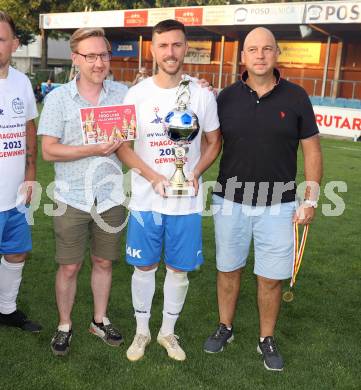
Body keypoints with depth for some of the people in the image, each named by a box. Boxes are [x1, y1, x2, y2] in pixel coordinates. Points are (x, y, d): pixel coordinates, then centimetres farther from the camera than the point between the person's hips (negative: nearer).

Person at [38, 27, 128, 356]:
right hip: (72, 198, -2)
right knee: (69, 267, 8)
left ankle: (100, 320, 33)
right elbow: (49, 151, -9)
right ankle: (64, 326, 27)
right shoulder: (58, 98, -5)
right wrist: (93, 150, -19)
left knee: (103, 262, 15)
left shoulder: (122, 94, 1)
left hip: (110, 196, 2)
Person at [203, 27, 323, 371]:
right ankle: (225, 328, 35)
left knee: (271, 278, 7)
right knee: (228, 269, 14)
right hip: (230, 201, 1)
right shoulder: (226, 97, -1)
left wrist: (310, 200, -4)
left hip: (278, 206, -1)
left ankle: (267, 339, 28)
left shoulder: (295, 97, -3)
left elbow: (312, 150, 1)